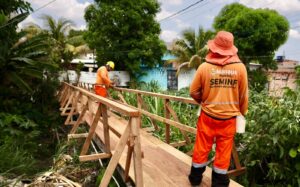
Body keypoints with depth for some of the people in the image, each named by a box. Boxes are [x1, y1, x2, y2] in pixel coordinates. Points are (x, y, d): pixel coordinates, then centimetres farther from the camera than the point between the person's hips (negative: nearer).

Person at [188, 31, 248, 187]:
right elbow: (243, 96, 0)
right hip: (229, 117, 1)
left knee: (202, 147, 15)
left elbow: (193, 92, -3)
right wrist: (242, 112, 17)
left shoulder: (204, 67, -11)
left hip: (208, 115, 0)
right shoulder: (240, 67, -8)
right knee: (224, 150, 14)